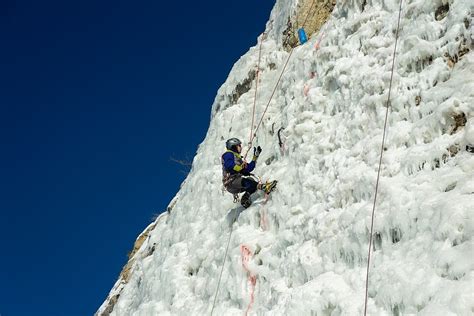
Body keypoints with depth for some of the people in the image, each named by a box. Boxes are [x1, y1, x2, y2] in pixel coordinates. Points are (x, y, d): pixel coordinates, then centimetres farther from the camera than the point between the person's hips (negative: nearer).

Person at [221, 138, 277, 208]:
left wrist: (256, 156, 20)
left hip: (237, 182, 10)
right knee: (244, 181, -33)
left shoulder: (238, 158, 29)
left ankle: (245, 199, -18)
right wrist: (241, 166, -14)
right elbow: (229, 166, -18)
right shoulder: (228, 154, 3)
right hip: (230, 182, -10)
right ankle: (263, 187, -55)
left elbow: (249, 168, 20)